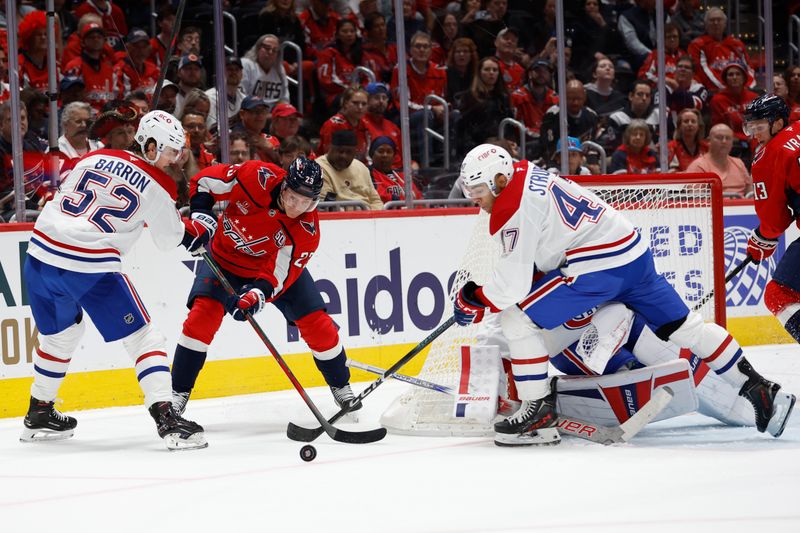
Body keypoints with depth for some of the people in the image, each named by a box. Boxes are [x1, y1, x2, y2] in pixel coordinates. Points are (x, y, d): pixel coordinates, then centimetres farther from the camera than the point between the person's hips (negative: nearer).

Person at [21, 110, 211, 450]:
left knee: (60, 333, 27)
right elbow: (170, 239, 9)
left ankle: (39, 414, 35)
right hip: (92, 268, -6)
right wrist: (197, 228, 30)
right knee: (141, 335, 4)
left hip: (42, 254, 6)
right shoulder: (157, 187, -1)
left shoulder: (96, 158, 14)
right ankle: (165, 417, -7)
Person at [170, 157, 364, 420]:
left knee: (316, 321, -5)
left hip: (280, 263, 1)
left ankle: (341, 387, 20)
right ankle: (178, 392, -9)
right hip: (225, 257, -1)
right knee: (204, 312, -20)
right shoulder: (258, 177, -31)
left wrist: (260, 292, -49)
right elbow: (204, 181, -17)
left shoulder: (307, 229, -28)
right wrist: (200, 213, -28)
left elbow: (281, 273, -32)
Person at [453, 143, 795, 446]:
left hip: (599, 267, -10)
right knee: (684, 326, 14)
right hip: (632, 251, 10)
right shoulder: (528, 176, 15)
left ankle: (539, 411, -4)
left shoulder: (515, 208, -13)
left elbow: (513, 282, -16)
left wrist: (474, 299, -1)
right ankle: (760, 391, 16)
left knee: (516, 317, -5)